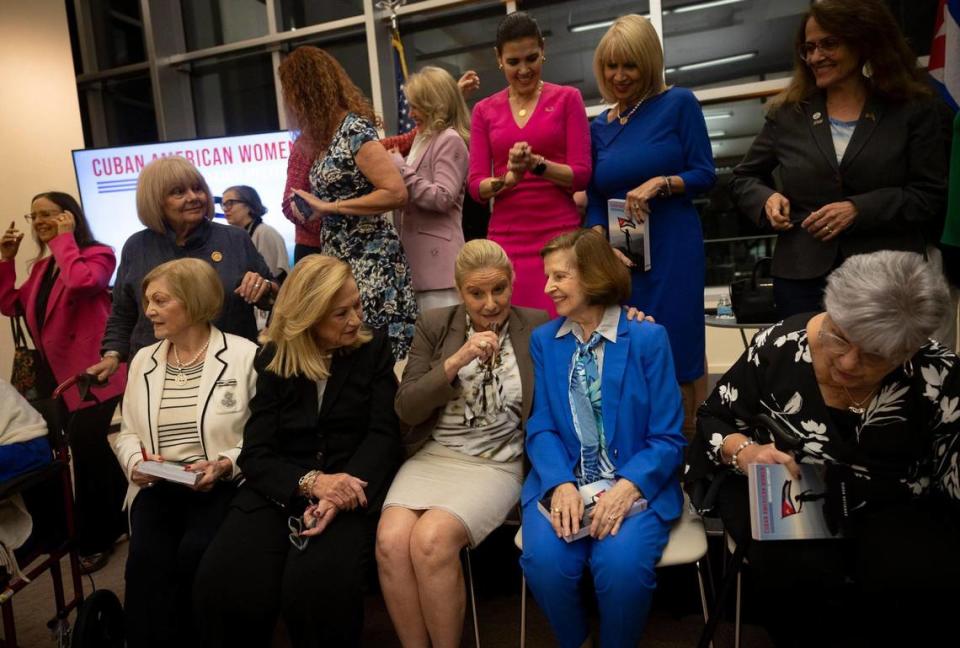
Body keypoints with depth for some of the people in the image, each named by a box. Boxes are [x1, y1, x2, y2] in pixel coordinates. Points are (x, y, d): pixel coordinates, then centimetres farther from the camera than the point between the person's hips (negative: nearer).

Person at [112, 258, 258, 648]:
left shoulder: (245, 355, -4)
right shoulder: (143, 360, 14)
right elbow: (128, 433, 17)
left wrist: (224, 465, -19)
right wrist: (136, 462, -4)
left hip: (222, 486, -3)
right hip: (157, 486, 4)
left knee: (195, 552, -28)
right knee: (147, 559, -24)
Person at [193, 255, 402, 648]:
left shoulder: (374, 348, 8)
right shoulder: (274, 361, 10)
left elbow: (383, 434, -2)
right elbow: (255, 452, 1)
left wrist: (337, 494, -20)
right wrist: (310, 482, -20)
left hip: (350, 488, -2)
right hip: (281, 489, 2)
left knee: (319, 584, -30)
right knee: (222, 582, -24)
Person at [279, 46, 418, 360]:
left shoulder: (354, 129, -13)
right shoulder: (328, 133, 14)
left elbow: (396, 193, -21)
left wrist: (330, 207, -17)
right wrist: (313, 209, 4)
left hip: (370, 262, -9)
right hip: (341, 260, 9)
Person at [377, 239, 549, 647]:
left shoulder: (538, 327, 3)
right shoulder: (435, 326, 6)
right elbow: (407, 409, 0)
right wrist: (456, 361, -14)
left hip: (498, 464, -2)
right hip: (434, 456, 2)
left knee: (431, 539, -27)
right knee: (390, 540, -24)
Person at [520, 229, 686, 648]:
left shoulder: (648, 338, -3)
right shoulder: (543, 341, 7)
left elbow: (668, 438, -5)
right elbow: (541, 428, 1)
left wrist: (628, 486, -22)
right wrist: (561, 484, -19)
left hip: (636, 484, -2)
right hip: (563, 482, 2)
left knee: (621, 563, -28)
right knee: (544, 560, -24)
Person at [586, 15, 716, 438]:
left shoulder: (679, 104, 2)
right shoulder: (599, 126, 13)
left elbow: (705, 175, -2)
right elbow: (594, 201, 10)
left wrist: (659, 183, -18)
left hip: (674, 251, -4)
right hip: (620, 255, 4)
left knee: (677, 350, -2)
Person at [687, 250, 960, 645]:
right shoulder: (780, 346, -14)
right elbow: (713, 420, -5)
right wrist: (743, 451, -23)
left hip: (892, 507, 2)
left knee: (922, 577, -27)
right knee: (800, 567, -29)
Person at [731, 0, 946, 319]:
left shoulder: (912, 110, 3)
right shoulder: (787, 113, 7)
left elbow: (932, 194, -1)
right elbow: (744, 178, 15)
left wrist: (859, 209, -16)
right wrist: (768, 198, -7)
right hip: (801, 277, 1)